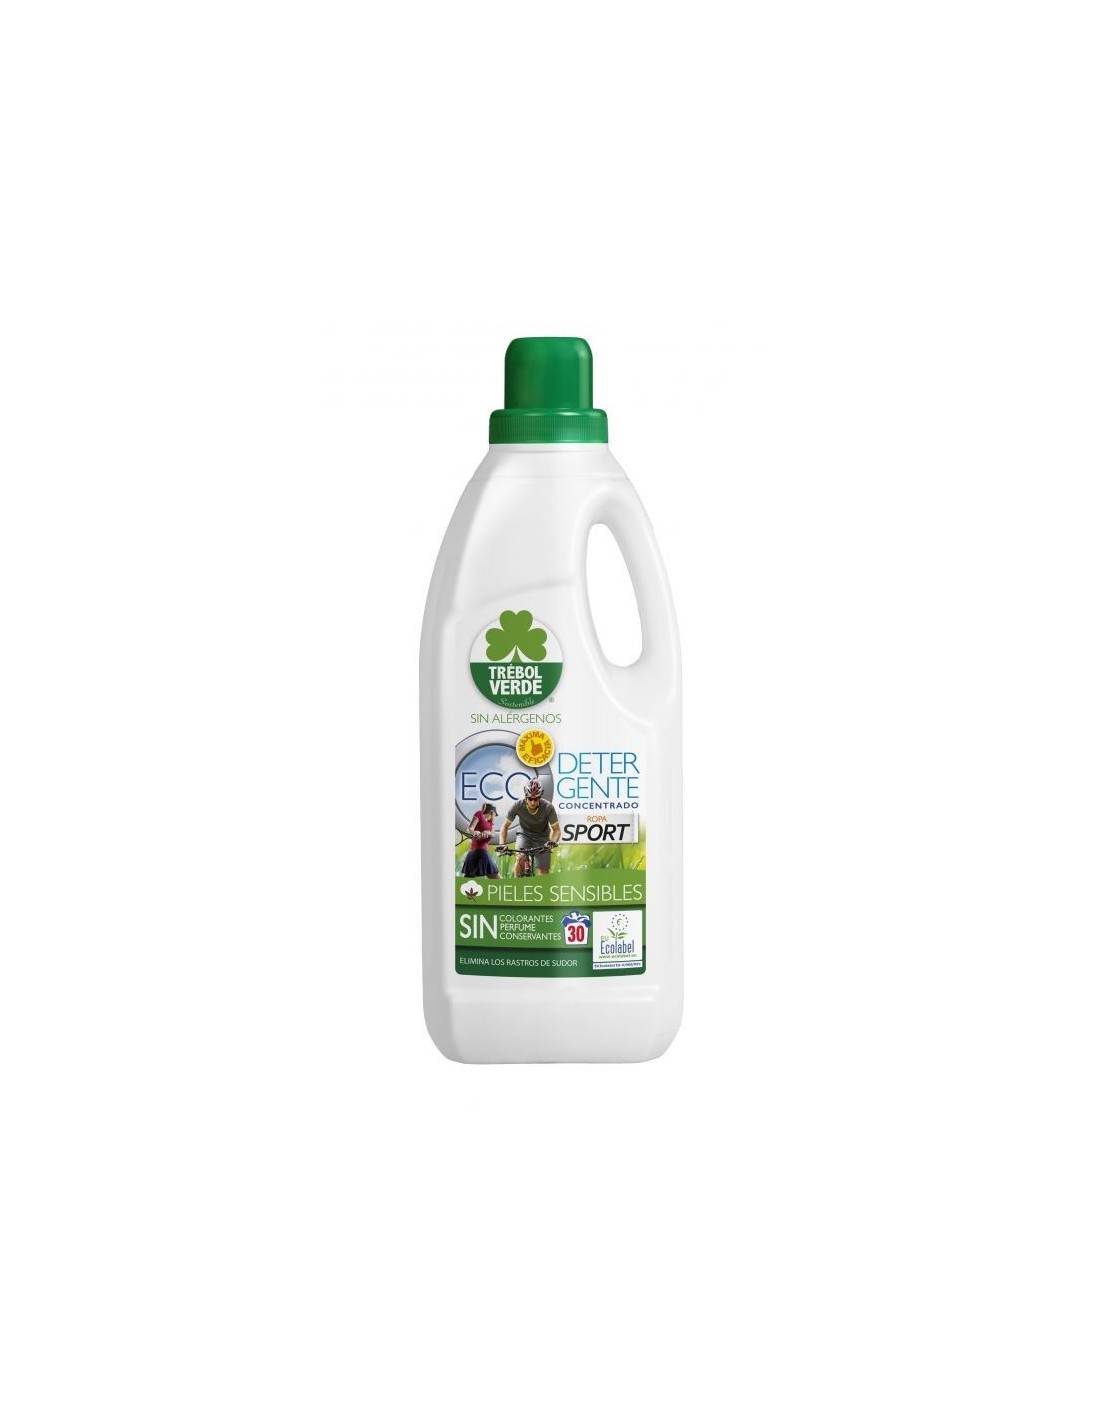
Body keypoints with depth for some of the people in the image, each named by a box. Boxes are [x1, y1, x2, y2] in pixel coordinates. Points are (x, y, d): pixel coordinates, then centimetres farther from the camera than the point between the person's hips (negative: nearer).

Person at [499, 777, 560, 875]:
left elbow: (557, 830, -20)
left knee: (544, 874, -6)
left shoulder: (548, 808, -27)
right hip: (525, 835, 0)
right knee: (520, 858, -30)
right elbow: (505, 826, -14)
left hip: (542, 838, 0)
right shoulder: (518, 806, -25)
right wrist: (502, 844, -29)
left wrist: (552, 842, -40)